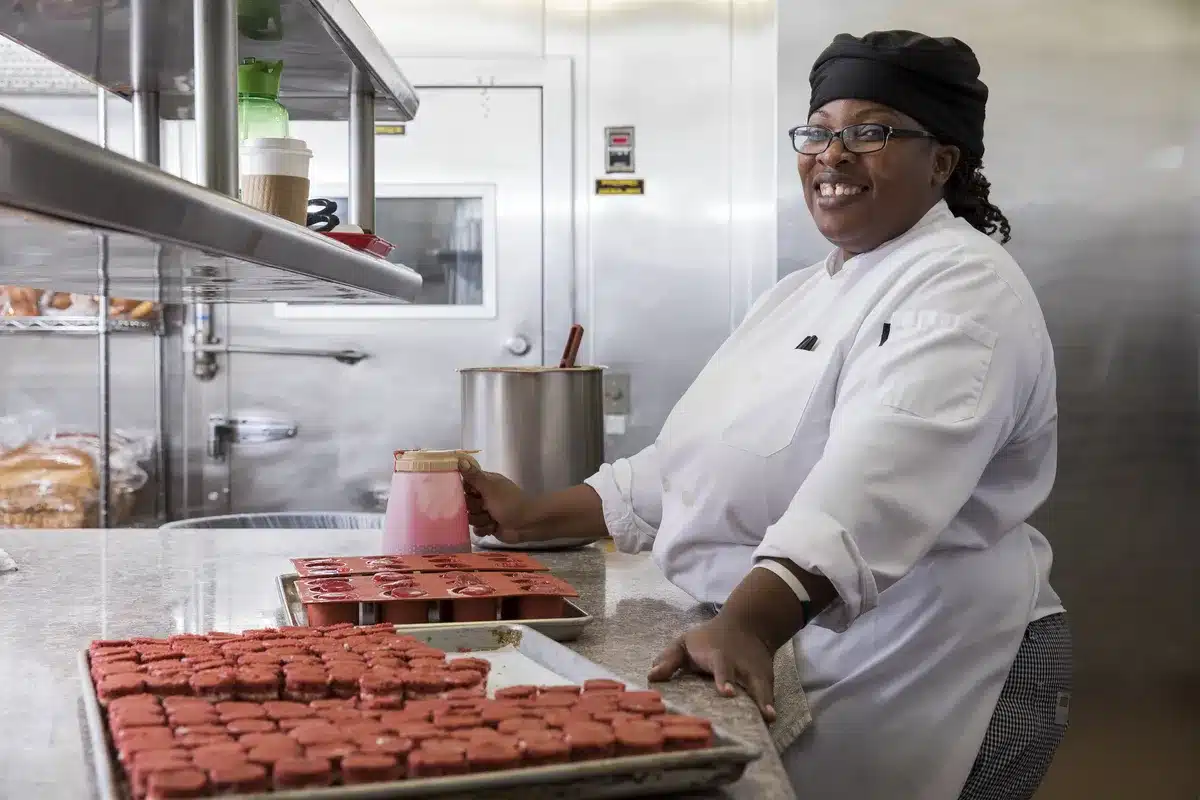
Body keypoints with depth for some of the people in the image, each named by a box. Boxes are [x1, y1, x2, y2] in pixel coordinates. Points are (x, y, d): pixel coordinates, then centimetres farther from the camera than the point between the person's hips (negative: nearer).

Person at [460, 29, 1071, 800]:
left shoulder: (962, 290, -15)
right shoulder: (804, 294, 13)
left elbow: (876, 485, -32)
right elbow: (702, 465, 17)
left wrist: (748, 627, -44)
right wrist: (537, 516, 11)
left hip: (910, 690, -8)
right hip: (781, 672, 8)